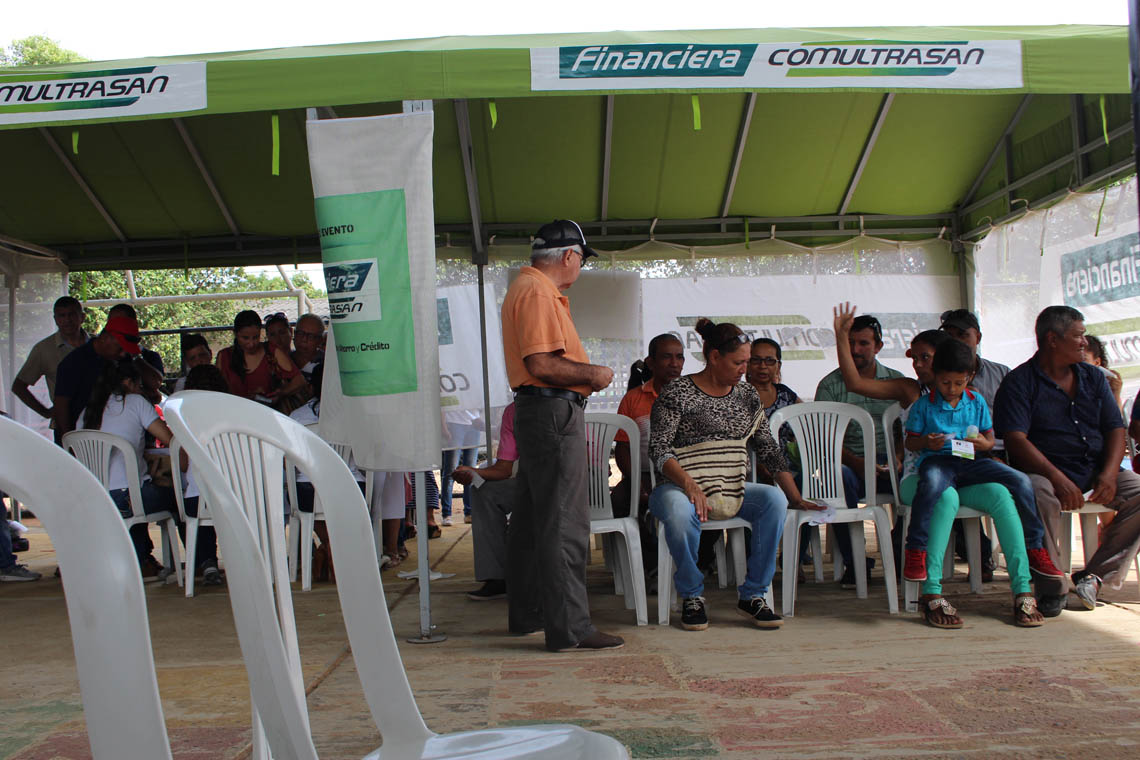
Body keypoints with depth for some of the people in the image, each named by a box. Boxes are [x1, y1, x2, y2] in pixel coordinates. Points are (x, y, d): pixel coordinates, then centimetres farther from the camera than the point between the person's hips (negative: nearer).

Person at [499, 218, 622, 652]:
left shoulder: (530, 288, 21)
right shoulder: (537, 292, -13)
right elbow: (541, 364, -23)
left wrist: (585, 375, 14)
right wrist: (592, 373, -11)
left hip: (538, 411, 11)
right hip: (553, 412, -11)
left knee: (533, 518, 15)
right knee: (563, 523, -9)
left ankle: (527, 615, 25)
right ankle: (569, 628, -6)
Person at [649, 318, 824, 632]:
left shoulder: (748, 396, 15)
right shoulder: (676, 393, -2)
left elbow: (769, 451, 13)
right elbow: (659, 449, -10)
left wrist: (796, 498, 2)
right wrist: (690, 485, -26)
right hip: (678, 486, -4)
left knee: (774, 498, -26)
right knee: (679, 511, -39)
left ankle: (752, 595, -14)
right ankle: (692, 595, -14)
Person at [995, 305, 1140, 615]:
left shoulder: (1093, 377, 17)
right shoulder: (1019, 381, -2)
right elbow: (1015, 440, -13)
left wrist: (1108, 475, -9)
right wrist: (1058, 479, -26)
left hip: (1097, 471, 6)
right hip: (1046, 472, -5)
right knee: (1039, 495, -36)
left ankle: (1095, 575, -10)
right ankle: (1053, 587, -22)